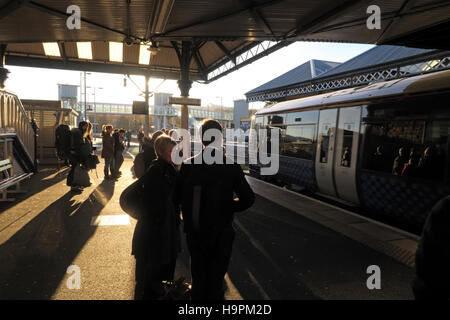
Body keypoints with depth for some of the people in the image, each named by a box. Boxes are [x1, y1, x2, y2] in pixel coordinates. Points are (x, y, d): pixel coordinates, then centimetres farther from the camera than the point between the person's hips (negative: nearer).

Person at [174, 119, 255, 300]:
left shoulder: (188, 165, -11)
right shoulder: (231, 167, -13)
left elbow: (177, 198, -7)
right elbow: (248, 199, -12)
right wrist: (228, 207, 5)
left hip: (194, 233, 2)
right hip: (221, 233, -1)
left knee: (198, 278, 21)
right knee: (216, 279, 16)